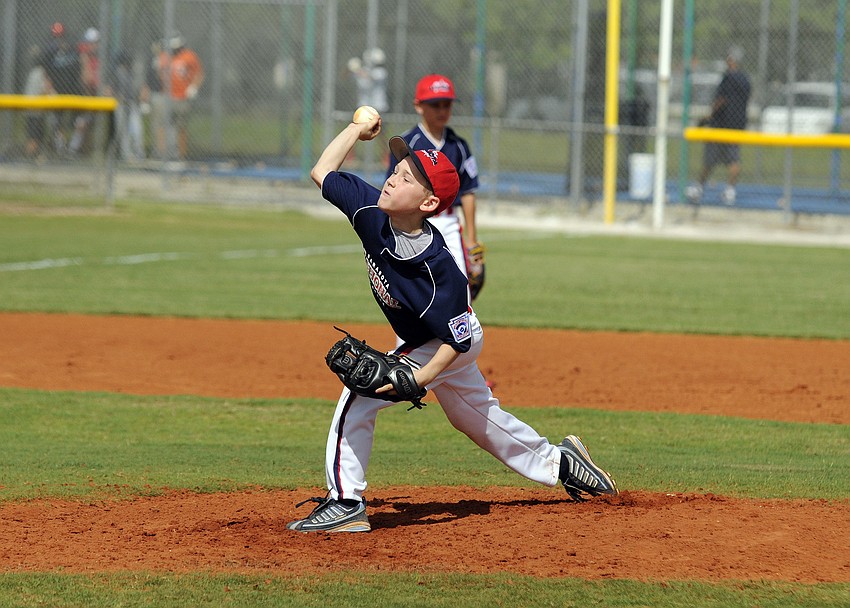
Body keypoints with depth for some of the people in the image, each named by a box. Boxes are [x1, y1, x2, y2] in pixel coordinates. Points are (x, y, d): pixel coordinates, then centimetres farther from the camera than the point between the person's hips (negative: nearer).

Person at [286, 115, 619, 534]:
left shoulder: (438, 269, -39)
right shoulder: (371, 211, -23)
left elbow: (457, 341, -31)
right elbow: (322, 172, -8)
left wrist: (416, 380, -39)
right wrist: (357, 130, -8)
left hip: (446, 346, -8)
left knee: (359, 398, -18)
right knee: (476, 414, 26)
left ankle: (345, 503, -14)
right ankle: (556, 461, 45)